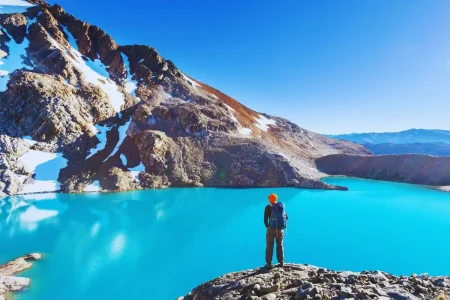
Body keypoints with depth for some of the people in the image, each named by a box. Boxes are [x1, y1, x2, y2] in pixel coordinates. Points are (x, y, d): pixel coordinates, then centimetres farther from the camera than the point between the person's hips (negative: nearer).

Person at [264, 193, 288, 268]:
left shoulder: (268, 207, -7)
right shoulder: (282, 206, 7)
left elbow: (265, 219, -11)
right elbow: (286, 217, 9)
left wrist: (267, 226, 5)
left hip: (271, 229, -4)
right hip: (280, 229, 4)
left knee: (269, 247, 5)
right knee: (280, 246, 16)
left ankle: (268, 263, 8)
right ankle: (281, 262, 20)